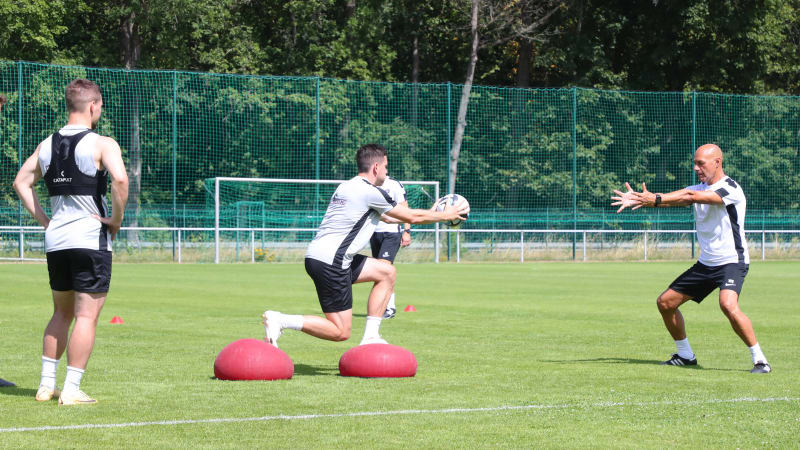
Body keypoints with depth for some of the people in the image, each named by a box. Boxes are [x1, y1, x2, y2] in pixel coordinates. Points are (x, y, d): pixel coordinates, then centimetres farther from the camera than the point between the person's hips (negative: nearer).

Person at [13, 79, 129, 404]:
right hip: (91, 240, -6)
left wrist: (45, 220, 13)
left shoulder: (47, 145, 11)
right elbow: (120, 179, -25)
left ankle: (46, 384, 17)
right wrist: (117, 219, -12)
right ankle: (71, 390, -5)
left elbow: (21, 183, 15)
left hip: (55, 240, 6)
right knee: (86, 316, -2)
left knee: (61, 314, 19)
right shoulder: (102, 144, -9)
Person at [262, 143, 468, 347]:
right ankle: (281, 320, -15)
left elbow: (382, 216, 35)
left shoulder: (347, 187, 18)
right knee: (340, 332, -7)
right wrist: (446, 215, 15)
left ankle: (370, 337, 12)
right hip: (330, 262, -10)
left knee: (387, 272, 18)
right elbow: (412, 217, 0)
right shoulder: (371, 192, -10)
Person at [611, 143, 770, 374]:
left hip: (731, 262, -9)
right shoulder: (700, 188, 9)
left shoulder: (730, 188, -17)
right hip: (705, 263, 9)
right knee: (665, 302, 8)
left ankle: (760, 360, -22)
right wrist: (638, 199, -24)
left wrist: (656, 199, -40)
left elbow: (692, 197, -31)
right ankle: (685, 355, 25)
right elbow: (674, 197, -7)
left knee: (728, 304, -33)